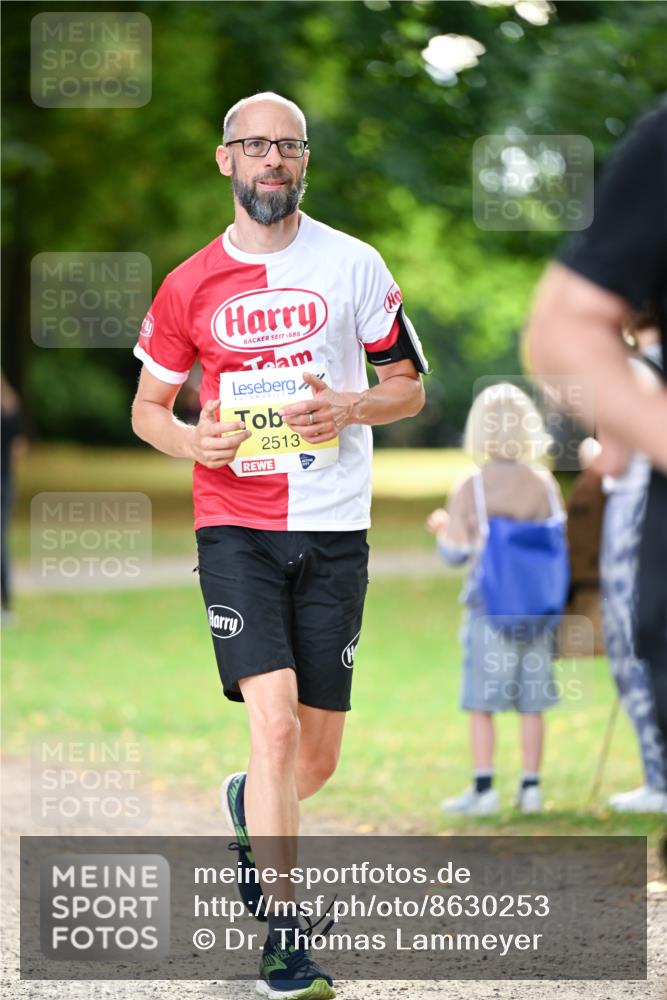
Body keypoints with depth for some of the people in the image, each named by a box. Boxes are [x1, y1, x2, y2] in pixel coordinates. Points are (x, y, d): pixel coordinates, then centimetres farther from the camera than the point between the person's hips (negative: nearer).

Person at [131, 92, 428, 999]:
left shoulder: (353, 264, 4)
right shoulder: (190, 286, 4)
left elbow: (410, 385, 10)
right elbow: (148, 406, 14)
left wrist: (350, 408, -12)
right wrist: (192, 441, -9)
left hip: (334, 531, 2)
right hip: (235, 525, -1)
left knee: (317, 759, 7)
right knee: (276, 725, -18)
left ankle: (247, 803, 44)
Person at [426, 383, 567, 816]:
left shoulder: (471, 489, -6)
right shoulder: (544, 484, 2)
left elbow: (455, 553, -4)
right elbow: (561, 542, 7)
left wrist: (443, 528, 16)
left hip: (490, 609, -3)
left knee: (482, 704, 2)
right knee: (532, 704, 8)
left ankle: (483, 788, 0)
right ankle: (531, 786, 10)